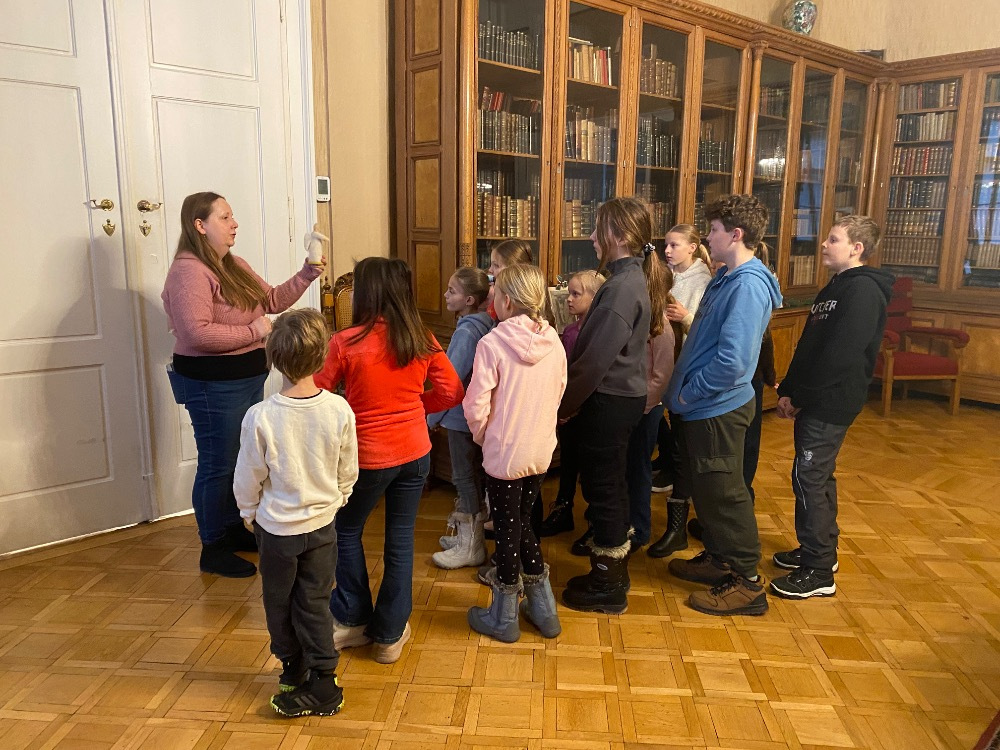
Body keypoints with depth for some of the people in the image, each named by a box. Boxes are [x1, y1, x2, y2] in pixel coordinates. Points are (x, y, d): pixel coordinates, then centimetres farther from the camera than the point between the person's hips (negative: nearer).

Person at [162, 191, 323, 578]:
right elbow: (196, 333, -29)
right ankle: (212, 550, 18)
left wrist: (306, 274, 1)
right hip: (212, 385, -9)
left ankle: (235, 530, 38)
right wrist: (253, 332, -21)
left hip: (248, 379, 10)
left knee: (242, 459, 20)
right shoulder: (189, 271, -19)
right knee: (217, 466, 2)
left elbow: (272, 300, 14)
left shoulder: (235, 265, 11)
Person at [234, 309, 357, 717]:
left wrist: (248, 513, 10)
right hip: (322, 524, 2)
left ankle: (293, 669, 37)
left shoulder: (260, 417, -23)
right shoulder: (339, 411, -17)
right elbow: (348, 473, -4)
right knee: (315, 602, 15)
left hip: (276, 526, -2)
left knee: (279, 601, 19)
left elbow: (248, 479, -10)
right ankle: (322, 681, 20)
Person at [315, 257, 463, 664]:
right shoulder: (422, 340, -6)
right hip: (415, 453, 4)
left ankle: (353, 619, 32)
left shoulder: (345, 343, -17)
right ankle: (389, 634, 26)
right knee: (401, 540, 14)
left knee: (346, 530, 22)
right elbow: (452, 392, 0)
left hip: (368, 456, -3)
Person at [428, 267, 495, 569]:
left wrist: (432, 416, -12)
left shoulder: (466, 332, -22)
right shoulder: (485, 325, 5)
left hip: (462, 416, -9)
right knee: (475, 476, 18)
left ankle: (470, 548, 12)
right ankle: (469, 534, 33)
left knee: (465, 479, 1)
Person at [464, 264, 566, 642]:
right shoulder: (552, 340, -3)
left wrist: (483, 437, 1)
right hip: (541, 450, 5)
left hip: (504, 452, -5)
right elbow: (558, 394, 6)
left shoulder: (492, 343, -18)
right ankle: (543, 609, 31)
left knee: (507, 528, 8)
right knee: (523, 522, 21)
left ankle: (503, 618, 25)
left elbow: (476, 407, -18)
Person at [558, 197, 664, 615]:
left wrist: (564, 404, -12)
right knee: (609, 486, 18)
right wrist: (574, 399, 13)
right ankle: (612, 573, 34)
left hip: (608, 403, -10)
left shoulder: (622, 287, -20)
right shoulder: (631, 279, 11)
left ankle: (608, 588, 18)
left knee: (603, 489, 3)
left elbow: (596, 360, -23)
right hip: (620, 398, 10)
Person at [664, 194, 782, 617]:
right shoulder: (727, 278, 10)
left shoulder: (748, 285, -22)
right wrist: (686, 391, 8)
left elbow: (731, 361, -30)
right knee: (706, 489, 21)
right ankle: (717, 561, 38)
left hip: (718, 409, -10)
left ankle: (746, 583, 17)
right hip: (701, 407, 10)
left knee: (722, 494, 2)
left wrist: (690, 391, -18)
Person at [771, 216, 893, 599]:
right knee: (818, 477, 17)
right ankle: (819, 551, 31)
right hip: (815, 401, 10)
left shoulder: (863, 291, -16)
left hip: (832, 404, -10)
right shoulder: (836, 287, 15)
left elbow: (841, 355, -23)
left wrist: (799, 397, -17)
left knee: (809, 478, -6)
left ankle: (818, 572, 3)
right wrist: (788, 390, 7)